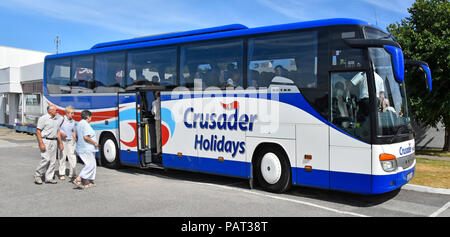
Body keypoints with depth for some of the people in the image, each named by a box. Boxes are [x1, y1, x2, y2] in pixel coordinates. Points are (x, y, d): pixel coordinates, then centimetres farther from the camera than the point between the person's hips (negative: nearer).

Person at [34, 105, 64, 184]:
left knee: (53, 161, 4)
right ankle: (37, 175, 4)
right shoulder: (43, 118, -8)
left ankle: (49, 178, 11)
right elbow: (38, 131, -12)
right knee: (46, 159, -14)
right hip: (45, 141, -7)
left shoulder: (56, 119, 14)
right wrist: (41, 143, -19)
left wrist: (60, 143, 13)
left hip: (54, 141, 7)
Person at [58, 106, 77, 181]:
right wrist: (61, 133, -19)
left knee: (73, 158, 0)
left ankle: (72, 174, 10)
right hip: (62, 141, -4)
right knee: (62, 157, 0)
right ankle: (62, 174, 12)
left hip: (70, 141, 4)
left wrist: (75, 138, 2)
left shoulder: (73, 121, 9)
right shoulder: (62, 119, -6)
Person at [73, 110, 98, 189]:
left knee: (89, 164, 14)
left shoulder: (79, 124, 17)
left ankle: (87, 182, 14)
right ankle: (78, 179, -13)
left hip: (81, 148, 11)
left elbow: (77, 137, 23)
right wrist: (94, 143, -15)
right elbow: (86, 137, -25)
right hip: (86, 149, -11)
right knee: (90, 165, -8)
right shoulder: (85, 125, -16)